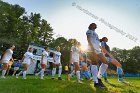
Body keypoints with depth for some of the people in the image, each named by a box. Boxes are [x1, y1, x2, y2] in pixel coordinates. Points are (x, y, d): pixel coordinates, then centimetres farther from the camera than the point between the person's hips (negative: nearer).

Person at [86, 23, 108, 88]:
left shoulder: (95, 33, 35)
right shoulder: (89, 31, 9)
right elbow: (88, 39, -8)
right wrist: (92, 48, -20)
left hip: (98, 49, 9)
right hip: (92, 49, -9)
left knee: (105, 62, 1)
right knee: (94, 63, -14)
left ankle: (98, 78, 7)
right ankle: (96, 82, -13)